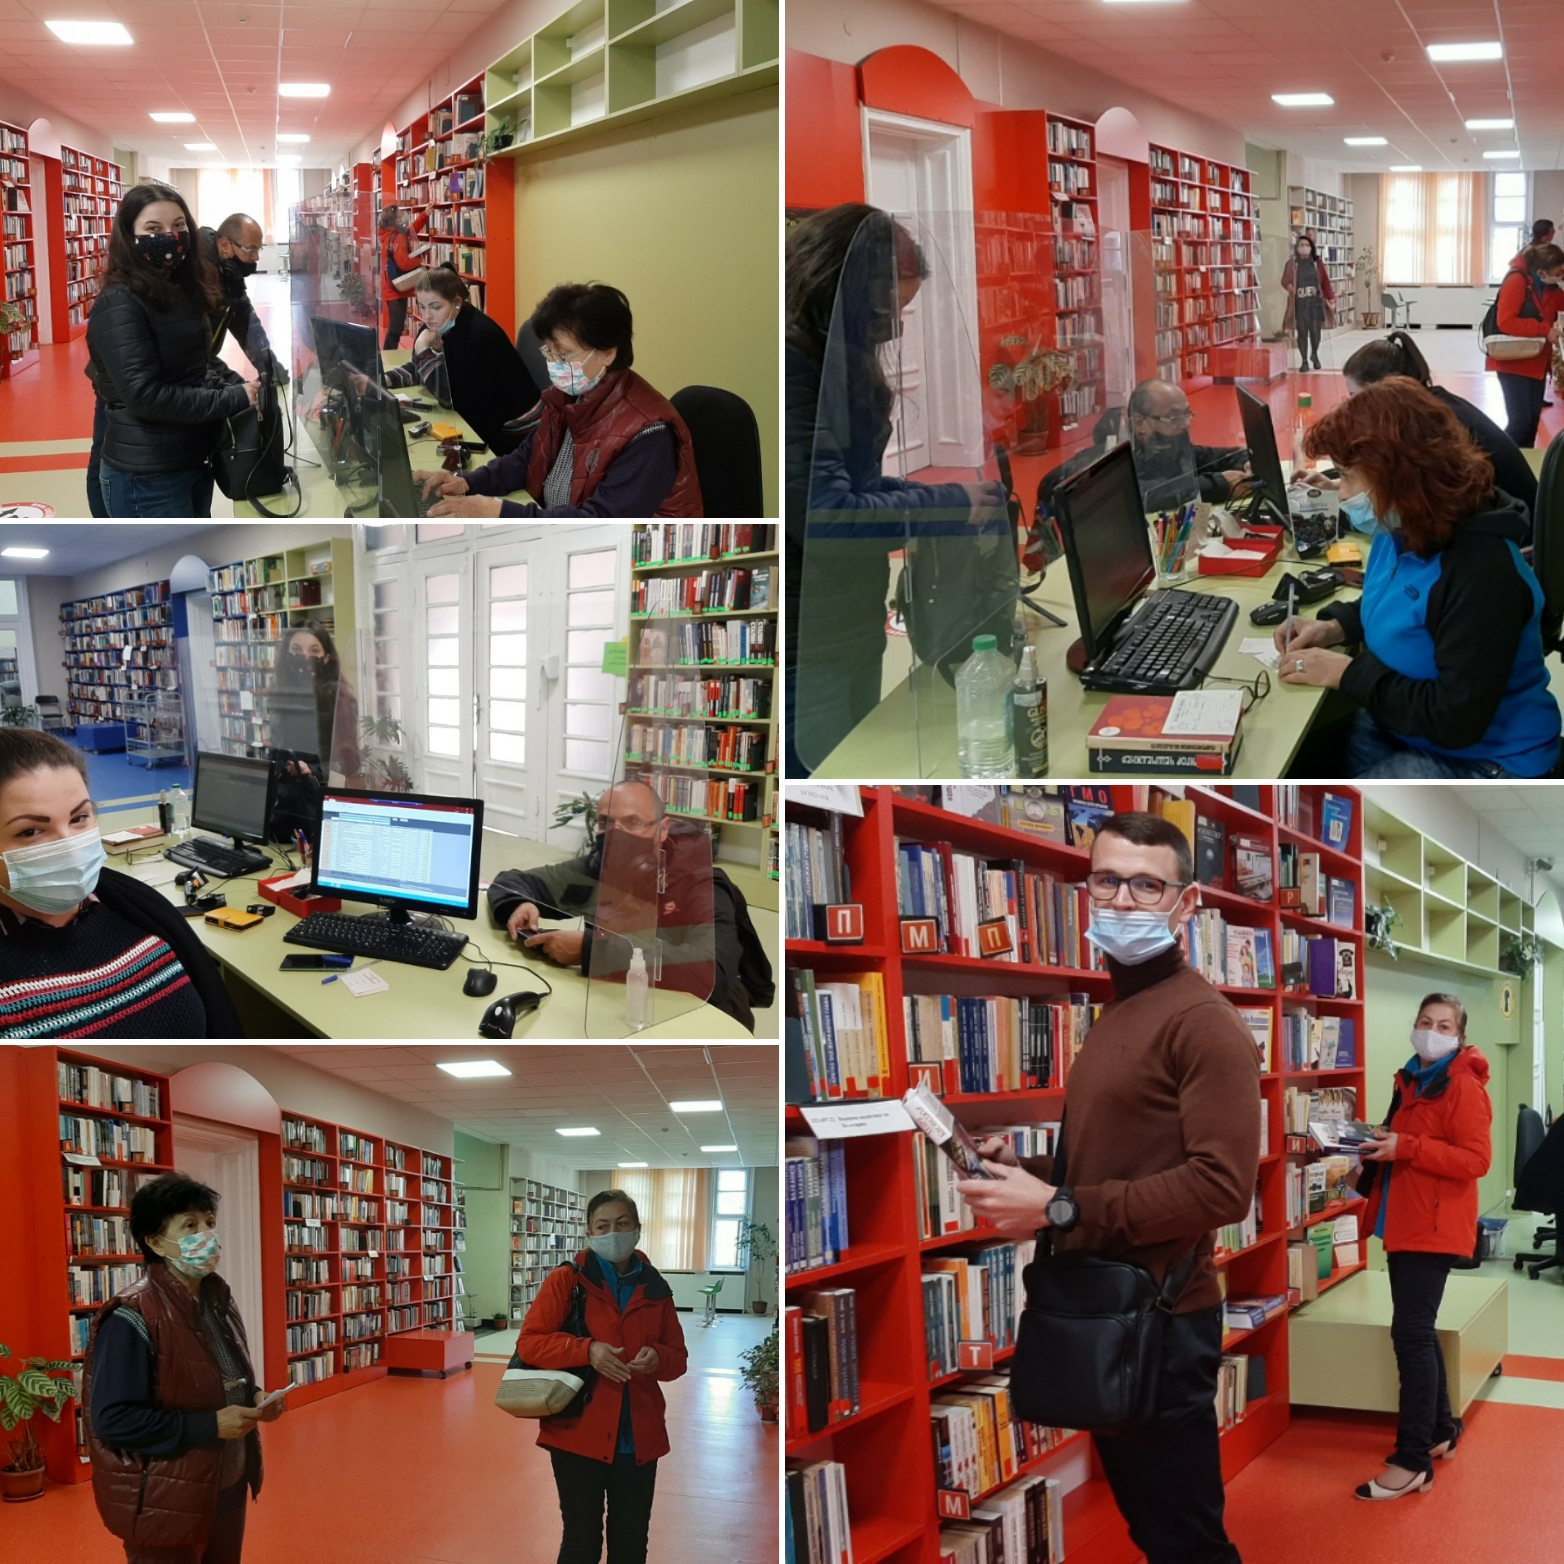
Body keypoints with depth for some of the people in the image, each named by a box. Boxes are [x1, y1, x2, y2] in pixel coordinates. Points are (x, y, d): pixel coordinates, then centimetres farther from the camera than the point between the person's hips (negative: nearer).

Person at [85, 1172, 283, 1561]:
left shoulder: (218, 1299, 7)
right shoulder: (132, 1318, -20)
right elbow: (111, 1420, -25)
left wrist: (254, 1399, -2)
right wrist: (208, 1426, -25)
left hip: (227, 1488, 8)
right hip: (165, 1503, -8)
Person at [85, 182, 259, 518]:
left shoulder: (184, 290, 8)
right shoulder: (120, 305, -18)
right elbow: (145, 395, -26)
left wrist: (240, 387, -2)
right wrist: (233, 400, -22)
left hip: (194, 461, 9)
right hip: (146, 476, -9)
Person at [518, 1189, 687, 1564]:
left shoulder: (655, 1289, 7)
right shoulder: (565, 1280, -4)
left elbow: (678, 1358, 13)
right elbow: (528, 1343, -8)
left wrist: (658, 1358, -11)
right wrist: (586, 1350, -21)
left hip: (639, 1440, 3)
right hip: (578, 1434, -3)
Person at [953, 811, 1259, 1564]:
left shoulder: (1201, 1021, -15)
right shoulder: (1114, 1012, 15)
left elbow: (1222, 1185, -25)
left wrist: (1059, 1210, -22)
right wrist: (1023, 1168, 5)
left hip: (1162, 1321, -9)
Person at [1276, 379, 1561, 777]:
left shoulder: (1481, 569, -30)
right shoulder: (1405, 532, -1)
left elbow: (1457, 720, -30)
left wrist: (1346, 674, -23)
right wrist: (1334, 628, 1)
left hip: (1476, 760, -8)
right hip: (1396, 727, 9)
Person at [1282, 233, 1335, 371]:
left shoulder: (1317, 263, 5)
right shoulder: (1291, 264, -1)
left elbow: (1325, 282, 5)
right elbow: (1285, 280, -3)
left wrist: (1331, 299, -1)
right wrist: (1289, 286, -27)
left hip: (1315, 302, 1)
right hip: (1299, 303, -1)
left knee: (1315, 330, 0)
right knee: (1302, 332, 1)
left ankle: (1314, 354, 28)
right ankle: (1304, 360, 14)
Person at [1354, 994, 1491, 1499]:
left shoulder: (1464, 1087, -12)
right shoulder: (1409, 1080, 15)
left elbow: (1475, 1160, -20)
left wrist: (1405, 1148, -24)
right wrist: (1380, 1144, 6)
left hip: (1434, 1227, -9)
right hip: (1403, 1222, 9)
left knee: (1411, 1333, -10)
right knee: (1418, 1331, 16)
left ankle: (1413, 1460, -6)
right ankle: (1440, 1430, 30)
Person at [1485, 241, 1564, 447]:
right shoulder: (1517, 280, -17)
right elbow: (1505, 322, -25)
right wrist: (1545, 329, -26)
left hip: (1536, 362, 8)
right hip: (1513, 362, -8)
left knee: (1533, 419, 9)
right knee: (1520, 420, -15)